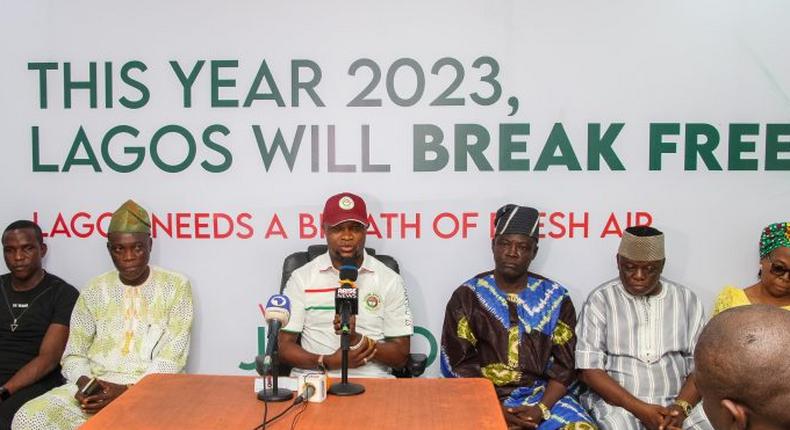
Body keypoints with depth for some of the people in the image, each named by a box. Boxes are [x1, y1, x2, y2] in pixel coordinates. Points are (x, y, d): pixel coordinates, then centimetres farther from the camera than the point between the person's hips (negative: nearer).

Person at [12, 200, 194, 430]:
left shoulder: (175, 286, -1)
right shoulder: (94, 290, 10)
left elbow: (172, 359, -5)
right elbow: (74, 354, 11)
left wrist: (128, 390, -17)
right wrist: (83, 382, -11)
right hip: (95, 387, 4)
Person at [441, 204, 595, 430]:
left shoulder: (556, 297, 6)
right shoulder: (467, 296, 1)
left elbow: (565, 364, 4)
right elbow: (459, 365, -2)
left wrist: (541, 409, -11)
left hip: (542, 395, 2)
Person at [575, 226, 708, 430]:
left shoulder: (686, 299, 8)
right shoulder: (601, 300, 0)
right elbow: (589, 369, -6)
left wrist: (681, 407, -13)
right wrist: (640, 410, -14)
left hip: (677, 401, 3)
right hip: (616, 402, -2)